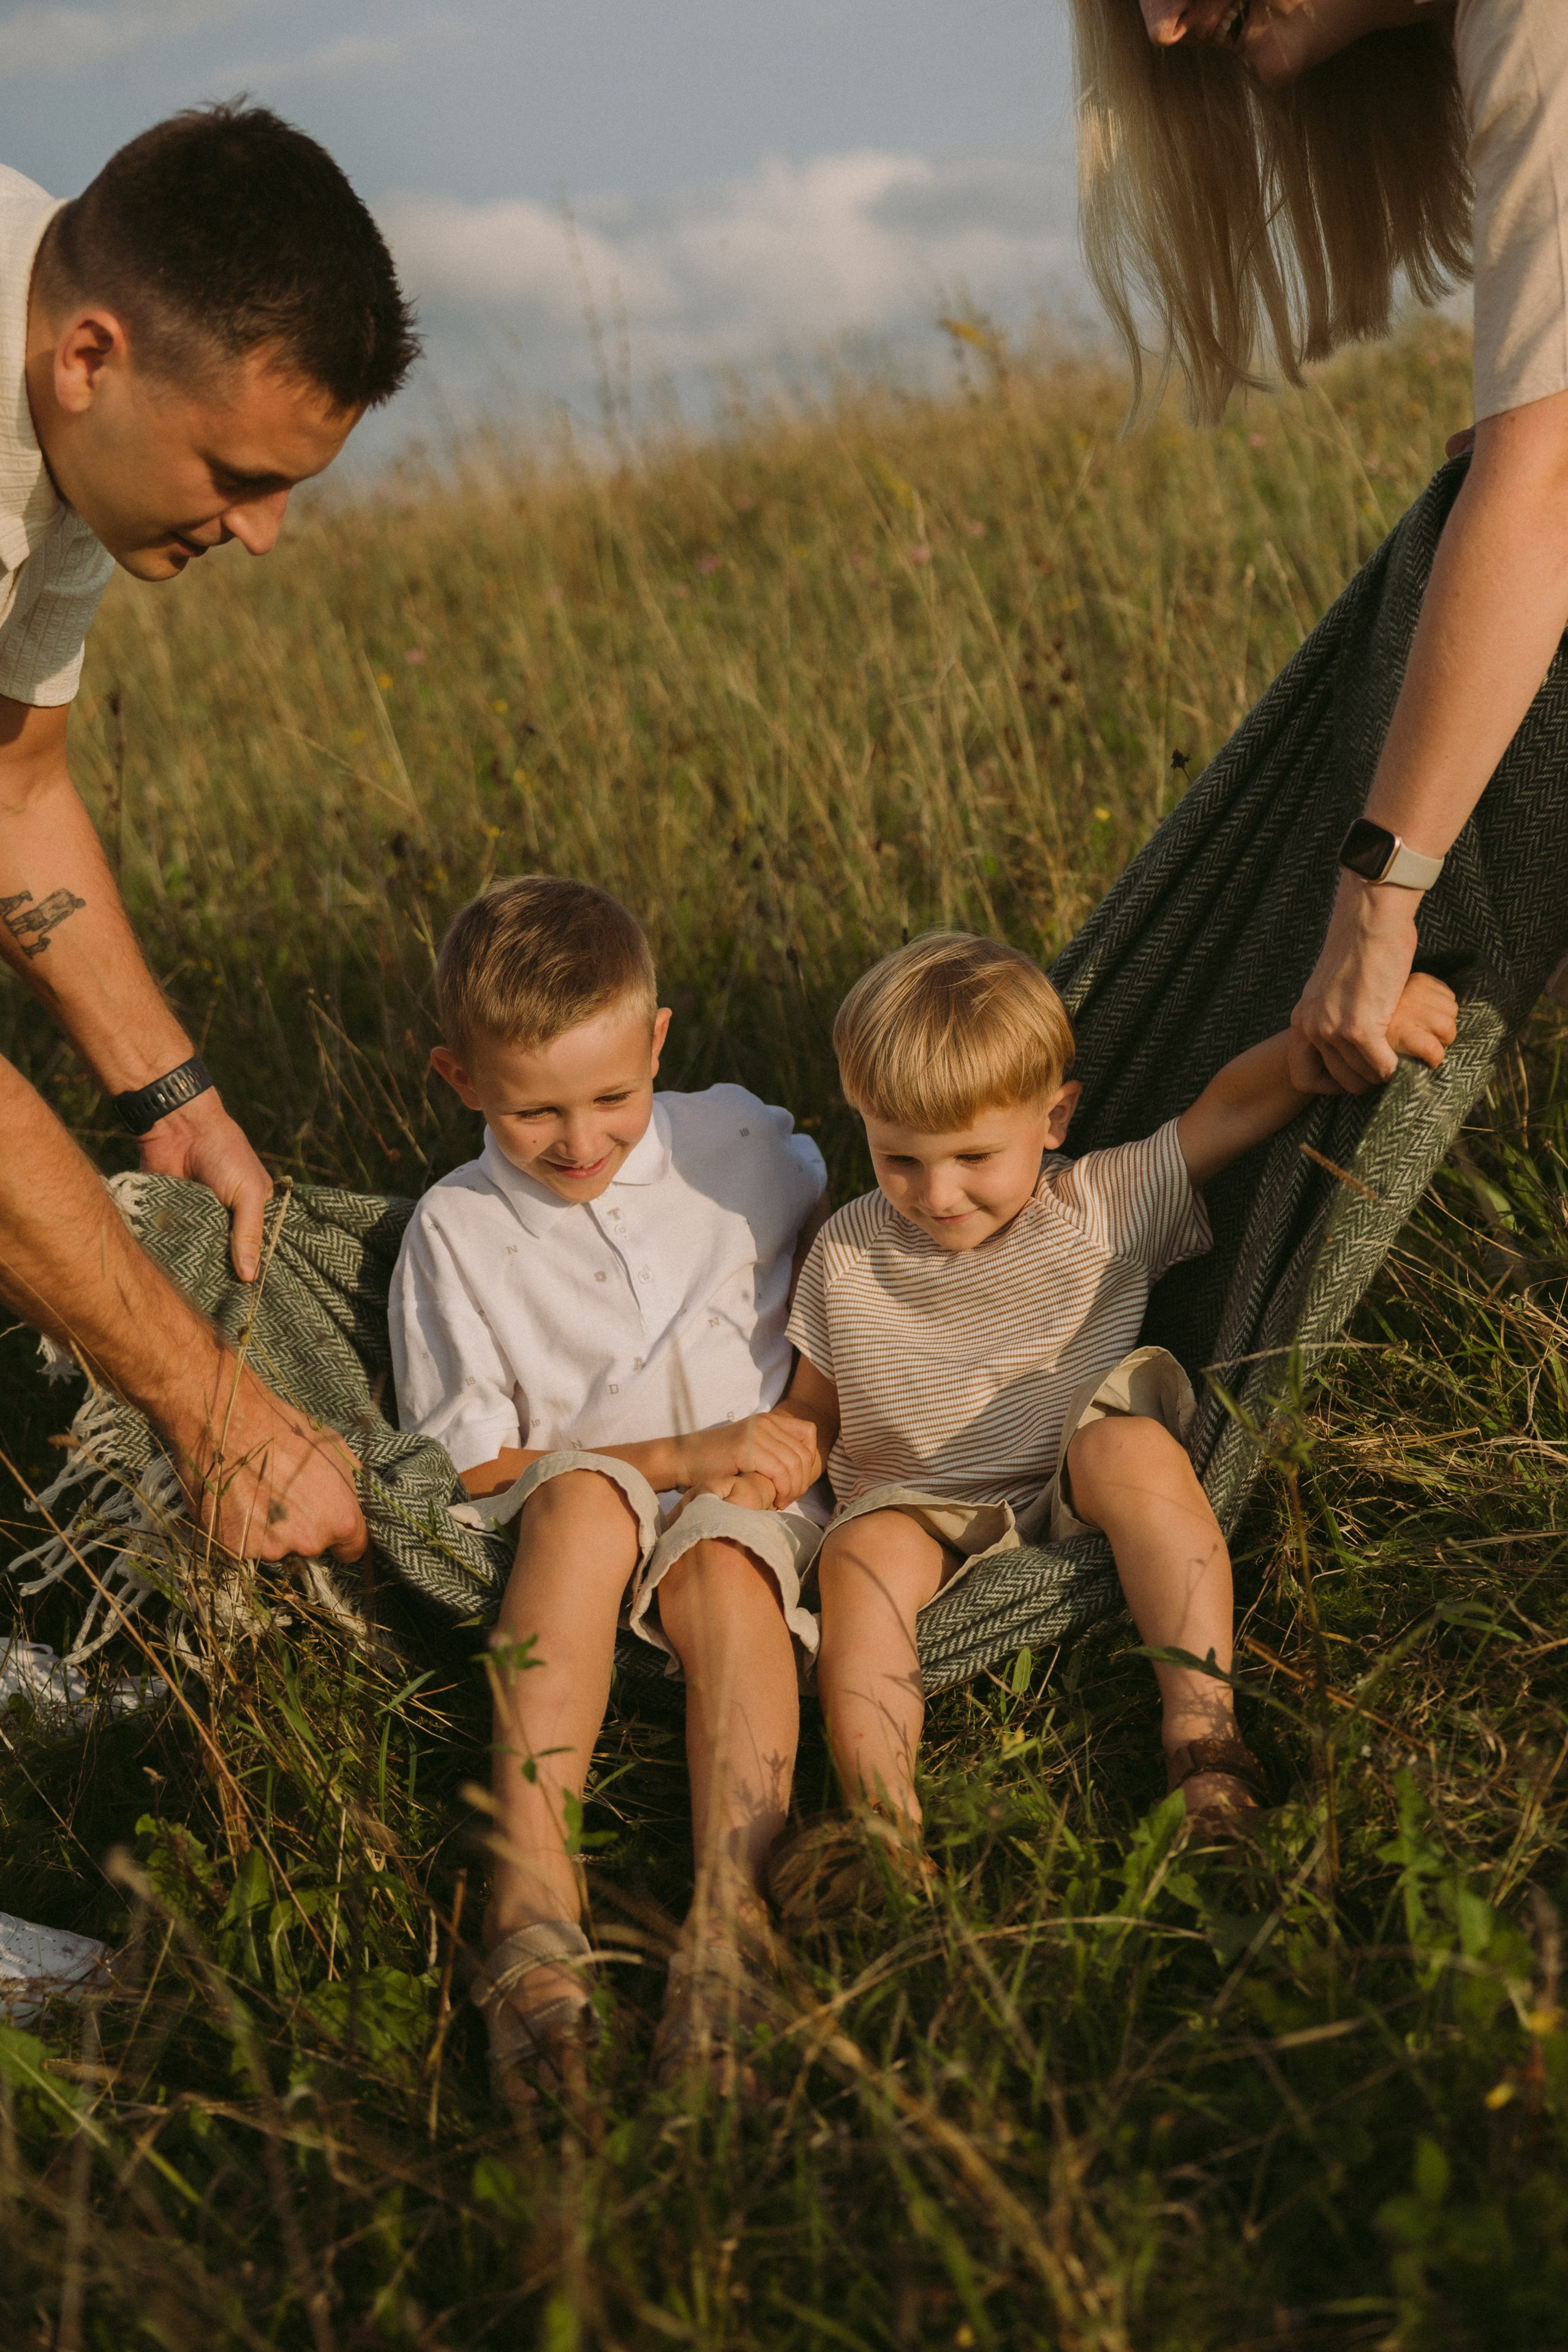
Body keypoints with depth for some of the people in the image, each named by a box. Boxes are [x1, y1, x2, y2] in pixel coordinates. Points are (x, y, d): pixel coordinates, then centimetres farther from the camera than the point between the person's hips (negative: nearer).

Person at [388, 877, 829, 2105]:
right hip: (580, 1533, -1)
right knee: (581, 1494, -35)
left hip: (757, 1502, 1)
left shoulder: (739, 1143, 5)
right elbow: (474, 1470, -1)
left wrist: (812, 1433, 5)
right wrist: (679, 1457, -11)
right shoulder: (457, 1233, 0)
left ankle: (731, 1914, -50)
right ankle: (533, 1902, -46)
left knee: (721, 1569, -34)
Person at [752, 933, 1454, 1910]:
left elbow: (1231, 1105, -8)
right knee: (863, 1551, -31)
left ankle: (1202, 1726, -34)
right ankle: (881, 1816, -41)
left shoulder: (1105, 1207, -3)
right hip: (935, 1517, 1)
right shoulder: (848, 1255, 3)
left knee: (1132, 1444, -33)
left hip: (1080, 1503, -1)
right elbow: (816, 1411, 13)